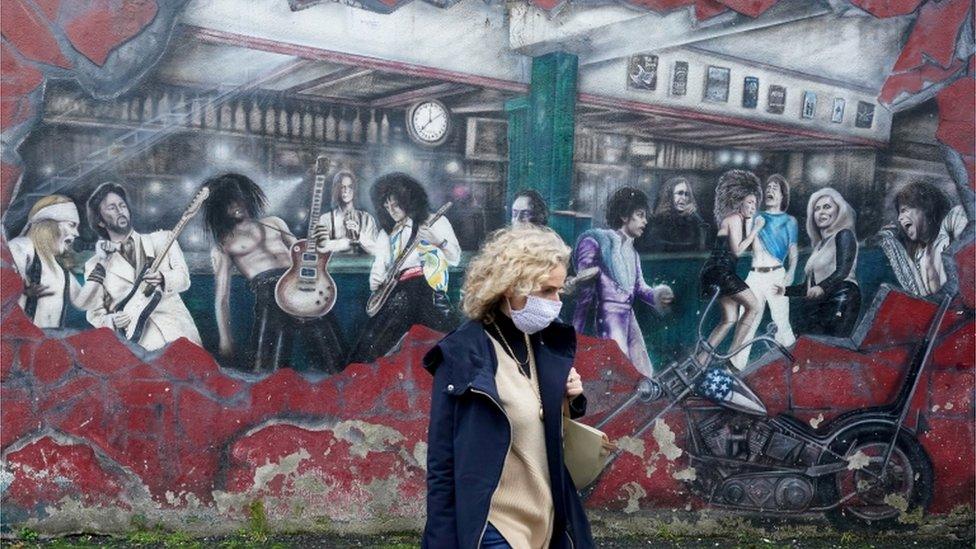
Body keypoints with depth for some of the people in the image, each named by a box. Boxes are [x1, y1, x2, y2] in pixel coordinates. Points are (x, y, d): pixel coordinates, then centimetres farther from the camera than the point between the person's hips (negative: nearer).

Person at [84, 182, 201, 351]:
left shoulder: (162, 239, 13)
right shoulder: (95, 266, 13)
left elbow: (183, 278, 3)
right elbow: (95, 316, 14)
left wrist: (162, 279, -19)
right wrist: (112, 321, -8)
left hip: (177, 334, 1)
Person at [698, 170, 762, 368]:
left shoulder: (739, 220, 22)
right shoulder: (734, 219, -8)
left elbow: (747, 246, 17)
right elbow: (737, 250, -15)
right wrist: (755, 230, -10)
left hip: (717, 273, 10)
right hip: (720, 270, -10)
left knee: (729, 319, 8)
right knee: (753, 307, -8)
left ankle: (701, 359, 5)